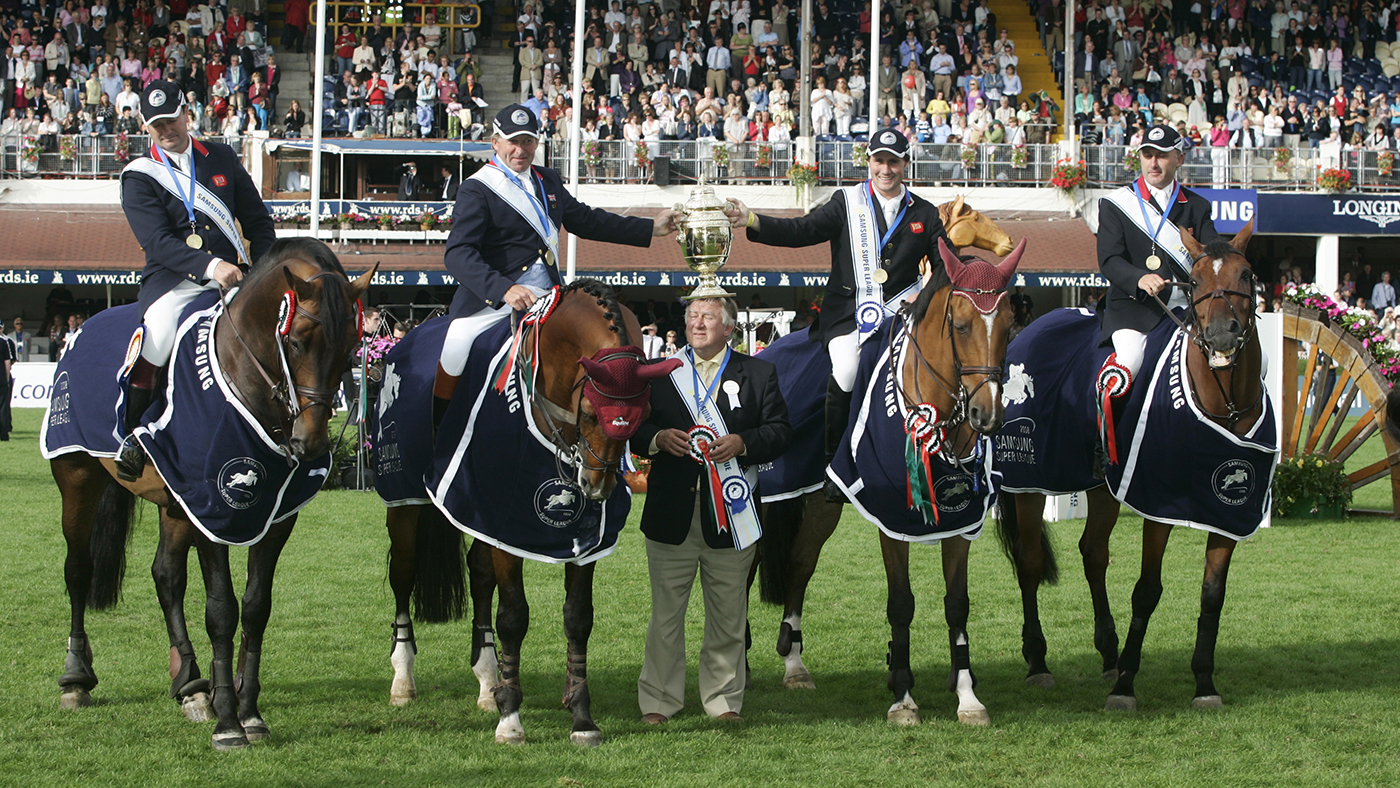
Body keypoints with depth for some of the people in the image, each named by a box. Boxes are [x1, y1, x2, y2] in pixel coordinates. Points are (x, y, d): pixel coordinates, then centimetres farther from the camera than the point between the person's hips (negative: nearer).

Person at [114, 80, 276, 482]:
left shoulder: (222, 158, 15)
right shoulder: (139, 176, 3)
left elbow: (258, 222, 17)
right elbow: (157, 241, -12)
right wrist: (209, 266, -27)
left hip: (231, 274, 4)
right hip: (171, 279, -4)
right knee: (157, 336, -31)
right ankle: (132, 432, -15)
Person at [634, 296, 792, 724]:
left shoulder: (759, 374, 6)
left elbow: (780, 430, 1)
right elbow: (634, 426, 7)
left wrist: (742, 443, -16)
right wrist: (658, 438, -14)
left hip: (729, 514, 0)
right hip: (672, 513, 1)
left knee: (727, 614, 7)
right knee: (665, 612, 5)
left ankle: (724, 699, 18)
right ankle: (658, 700, 12)